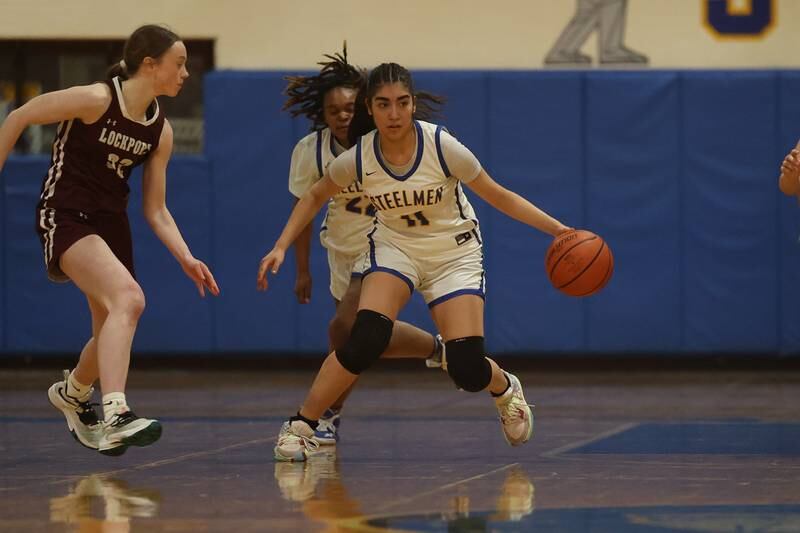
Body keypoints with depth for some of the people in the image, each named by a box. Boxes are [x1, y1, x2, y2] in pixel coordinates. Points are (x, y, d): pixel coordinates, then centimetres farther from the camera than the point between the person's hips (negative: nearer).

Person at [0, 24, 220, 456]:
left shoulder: (160, 132, 5)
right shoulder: (95, 100, -15)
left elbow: (155, 210, 9)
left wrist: (186, 259, -4)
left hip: (111, 222, 8)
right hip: (66, 215, -8)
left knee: (113, 332, 16)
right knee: (128, 297, -30)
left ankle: (72, 393, 49)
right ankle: (115, 417, -40)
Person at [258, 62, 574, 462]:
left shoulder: (442, 147, -23)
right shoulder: (358, 158, -17)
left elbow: (498, 196, -11)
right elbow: (316, 196, 4)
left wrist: (558, 229, -18)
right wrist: (281, 247, -5)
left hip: (454, 252, -1)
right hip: (394, 246, 1)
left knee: (467, 369, -12)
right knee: (365, 339, -27)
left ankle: (506, 390, 25)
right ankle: (300, 426, -15)